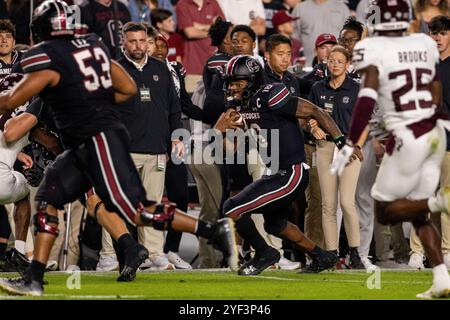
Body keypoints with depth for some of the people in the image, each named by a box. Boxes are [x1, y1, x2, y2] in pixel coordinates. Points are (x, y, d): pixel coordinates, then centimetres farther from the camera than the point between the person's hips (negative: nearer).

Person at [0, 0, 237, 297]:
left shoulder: (47, 59, -12)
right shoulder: (93, 47, 10)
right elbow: (129, 89, 13)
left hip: (98, 140, -9)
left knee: (137, 212, -11)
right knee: (47, 200, 10)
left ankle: (215, 231, -11)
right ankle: (34, 279, 8)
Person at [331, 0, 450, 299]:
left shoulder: (373, 50, -11)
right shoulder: (425, 44, 7)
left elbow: (367, 98, -20)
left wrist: (350, 145, -17)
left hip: (408, 140, -6)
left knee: (386, 212, 8)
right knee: (418, 214, 14)